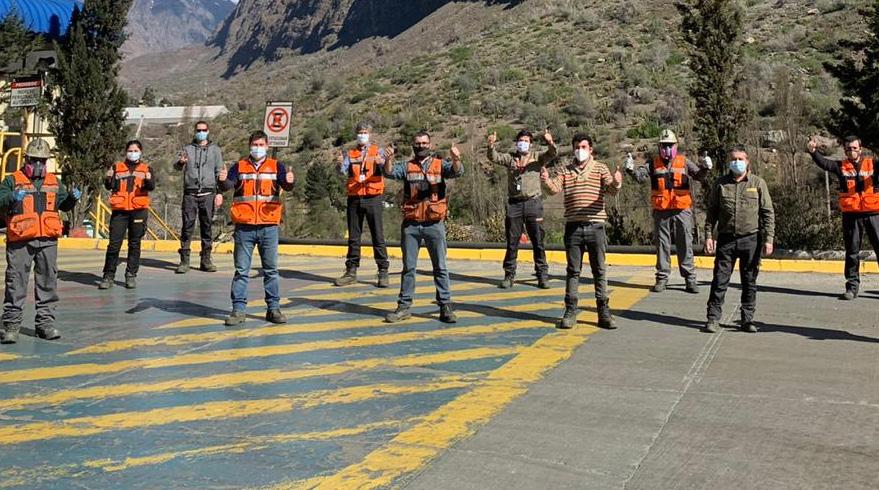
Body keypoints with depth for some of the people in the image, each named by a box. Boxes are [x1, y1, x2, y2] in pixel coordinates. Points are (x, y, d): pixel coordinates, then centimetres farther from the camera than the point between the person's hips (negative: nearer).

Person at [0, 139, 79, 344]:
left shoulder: (54, 181, 15)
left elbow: (64, 204, 17)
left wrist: (72, 197, -5)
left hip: (48, 240, 4)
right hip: (20, 241, -4)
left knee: (48, 281, 8)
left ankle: (45, 322, 17)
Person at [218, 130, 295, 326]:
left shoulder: (276, 166, 7)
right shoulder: (240, 167, 9)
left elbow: (286, 185, -8)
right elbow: (228, 185, -5)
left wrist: (290, 181, -31)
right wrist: (223, 180, -28)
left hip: (269, 227, 0)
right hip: (244, 227, 0)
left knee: (271, 269, 6)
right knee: (241, 270, 3)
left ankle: (273, 308, 14)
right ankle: (238, 310, 7)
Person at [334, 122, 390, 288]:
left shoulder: (377, 151, 7)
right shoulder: (350, 154, 13)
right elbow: (343, 171, -5)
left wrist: (381, 163, -35)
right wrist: (341, 164, -27)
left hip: (373, 198, -3)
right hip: (354, 198, 3)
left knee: (378, 236, -4)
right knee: (353, 236, 7)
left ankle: (383, 272, -1)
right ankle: (351, 271, 13)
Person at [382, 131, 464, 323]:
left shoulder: (440, 165, 5)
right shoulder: (407, 166, 8)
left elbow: (456, 172, -13)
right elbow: (390, 173, -9)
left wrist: (456, 160, -35)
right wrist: (389, 160, -30)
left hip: (434, 224, -1)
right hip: (411, 224, 1)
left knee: (440, 267, 3)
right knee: (408, 267, 8)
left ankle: (445, 306, 8)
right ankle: (404, 306, 15)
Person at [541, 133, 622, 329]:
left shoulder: (600, 168, 6)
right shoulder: (566, 170, 10)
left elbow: (610, 189, -9)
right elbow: (555, 188, -5)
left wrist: (616, 183, -32)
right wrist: (546, 180, -27)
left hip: (595, 226, -1)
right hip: (573, 226, 1)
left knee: (600, 271, 3)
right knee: (573, 271, 5)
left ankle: (604, 313, 8)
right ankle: (570, 312, 10)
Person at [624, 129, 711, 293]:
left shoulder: (683, 162, 5)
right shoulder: (653, 163, 4)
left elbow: (698, 175, -3)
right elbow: (641, 175, -9)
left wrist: (705, 169, -24)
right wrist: (631, 170, -29)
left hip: (682, 210, -1)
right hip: (661, 211, 1)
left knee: (685, 245, 4)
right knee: (662, 245, 8)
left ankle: (690, 278, 10)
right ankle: (662, 277, 16)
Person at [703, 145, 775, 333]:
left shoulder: (758, 183, 4)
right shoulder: (721, 184, 7)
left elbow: (768, 213, 3)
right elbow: (711, 212, 9)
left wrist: (768, 239, -4)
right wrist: (708, 236, 0)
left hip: (751, 240, 0)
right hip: (726, 239, 0)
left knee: (749, 281, 7)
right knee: (720, 279, -1)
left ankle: (747, 319, 16)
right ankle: (713, 318, 4)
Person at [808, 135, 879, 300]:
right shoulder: (841, 166, 4)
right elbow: (824, 163, -11)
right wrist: (814, 152, -30)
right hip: (851, 214, 1)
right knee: (852, 252, 8)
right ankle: (852, 286, 15)